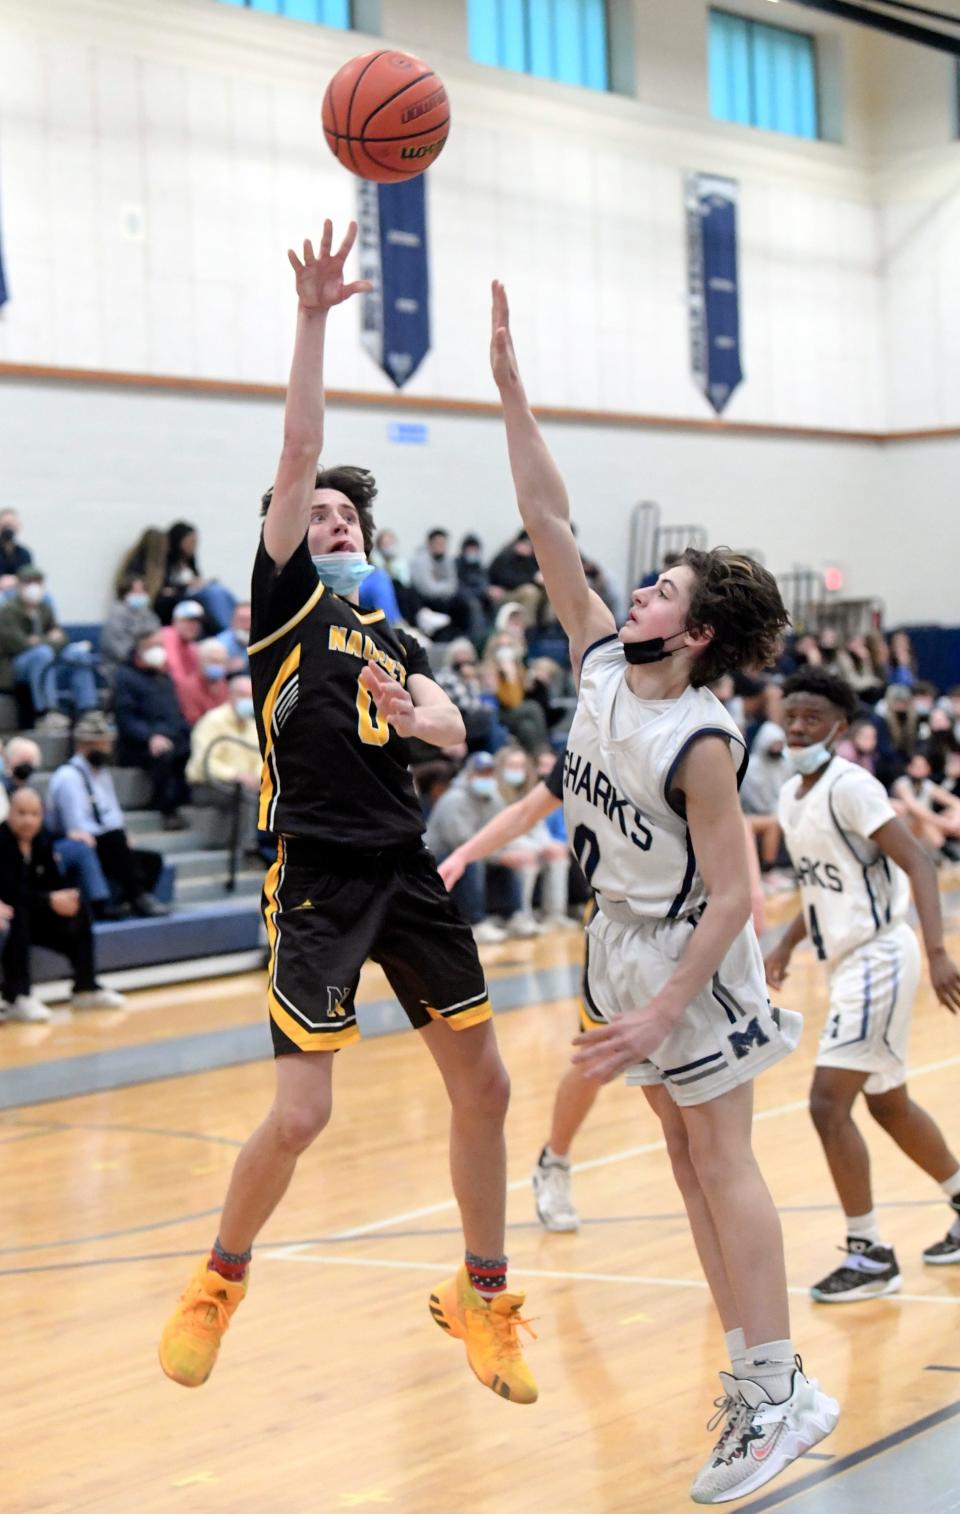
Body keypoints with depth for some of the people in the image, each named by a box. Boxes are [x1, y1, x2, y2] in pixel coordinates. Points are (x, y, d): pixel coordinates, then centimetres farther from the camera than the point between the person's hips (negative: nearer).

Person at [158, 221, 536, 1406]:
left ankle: (482, 1296, 25)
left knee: (483, 1086, 8)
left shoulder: (393, 636, 18)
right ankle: (220, 1279, 14)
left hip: (406, 873, 6)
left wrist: (409, 713, -20)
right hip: (317, 880, -6)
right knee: (300, 1115, -12)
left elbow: (453, 732, 2)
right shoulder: (287, 603, 4)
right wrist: (312, 318, -12)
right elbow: (298, 452, -7)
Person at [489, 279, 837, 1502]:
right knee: (689, 1162, 11)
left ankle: (778, 1397, 2)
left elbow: (732, 897, -21)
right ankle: (757, 1367, 20)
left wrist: (664, 1012, -24)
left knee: (722, 1167, -5)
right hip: (621, 940, 8)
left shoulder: (700, 741, -22)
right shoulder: (597, 664, -2)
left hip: (688, 956, -8)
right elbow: (549, 522, -3)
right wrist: (509, 385, -8)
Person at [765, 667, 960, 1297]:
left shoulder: (850, 786, -16)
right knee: (888, 1103, 19)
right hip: (848, 963, 9)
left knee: (828, 1103, -13)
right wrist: (789, 943, 19)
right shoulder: (791, 796, 10)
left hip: (877, 960, -9)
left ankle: (871, 1255, -3)